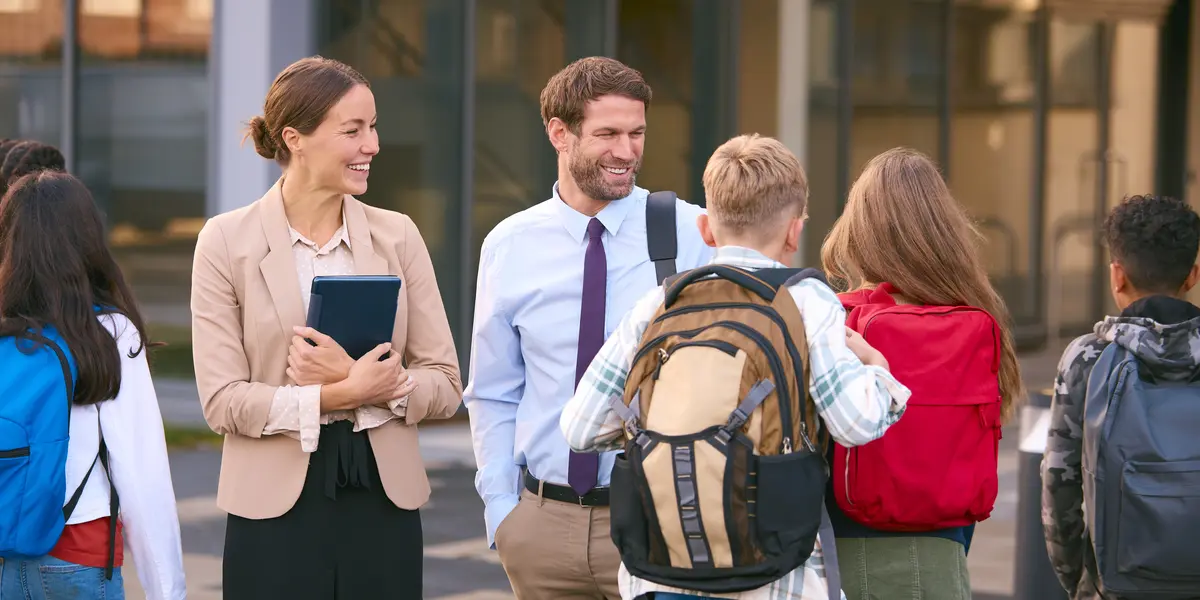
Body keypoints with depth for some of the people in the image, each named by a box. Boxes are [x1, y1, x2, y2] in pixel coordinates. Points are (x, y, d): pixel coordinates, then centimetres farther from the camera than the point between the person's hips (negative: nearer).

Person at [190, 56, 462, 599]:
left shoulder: (397, 235, 6)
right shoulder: (227, 241, -1)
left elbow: (445, 384, 3)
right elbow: (221, 400, -7)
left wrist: (365, 380, -14)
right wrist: (338, 395, -18)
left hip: (383, 497, 2)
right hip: (276, 503, -2)